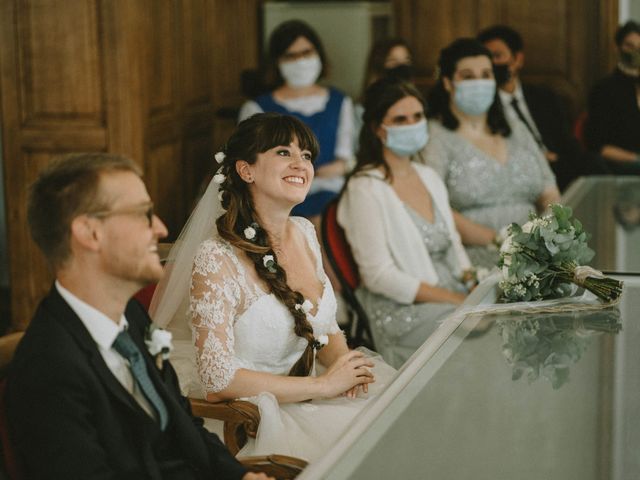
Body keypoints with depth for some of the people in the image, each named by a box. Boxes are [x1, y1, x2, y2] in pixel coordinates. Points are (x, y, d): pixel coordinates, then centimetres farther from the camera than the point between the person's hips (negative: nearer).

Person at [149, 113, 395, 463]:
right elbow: (217, 379, -20)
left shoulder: (303, 232, 5)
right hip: (253, 417, -7)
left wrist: (345, 366, -7)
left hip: (309, 396, 7)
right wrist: (323, 385, -18)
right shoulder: (216, 259, -17)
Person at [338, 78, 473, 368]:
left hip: (453, 296, 7)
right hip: (402, 312, -7)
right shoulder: (365, 189, -8)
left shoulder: (429, 178, 16)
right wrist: (456, 300, -17)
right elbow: (379, 276, -14)